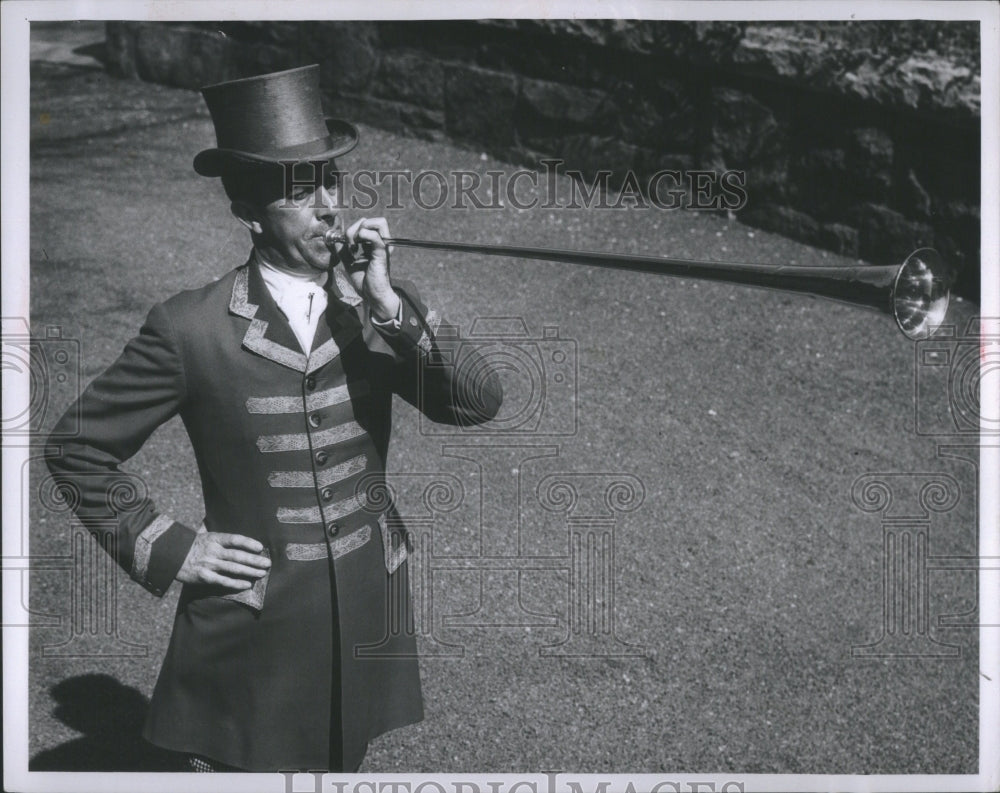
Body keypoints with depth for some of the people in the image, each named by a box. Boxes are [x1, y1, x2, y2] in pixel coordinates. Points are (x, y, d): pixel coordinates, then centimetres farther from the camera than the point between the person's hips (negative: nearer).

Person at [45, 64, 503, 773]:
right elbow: (80, 449, -2)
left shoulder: (383, 307, -2)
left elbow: (480, 403, -14)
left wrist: (389, 307, -22)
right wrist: (165, 548, -8)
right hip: (251, 631, -3)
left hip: (366, 621, 4)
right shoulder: (191, 329, -11)